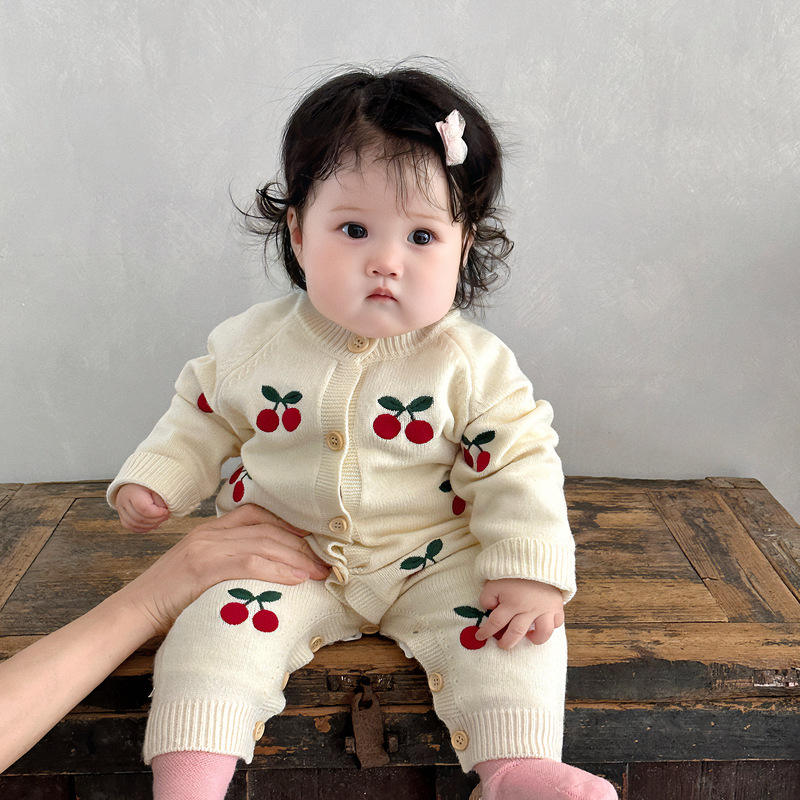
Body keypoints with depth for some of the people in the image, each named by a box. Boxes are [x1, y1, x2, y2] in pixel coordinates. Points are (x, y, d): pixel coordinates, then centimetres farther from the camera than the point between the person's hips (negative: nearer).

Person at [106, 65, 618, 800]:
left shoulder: (472, 363, -11)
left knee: (516, 626, -21)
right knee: (218, 625, -21)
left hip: (431, 562, 0)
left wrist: (533, 570, -19)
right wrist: (156, 477, 0)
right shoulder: (250, 344, -5)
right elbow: (204, 418, 12)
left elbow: (518, 465, -10)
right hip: (282, 561, 1)